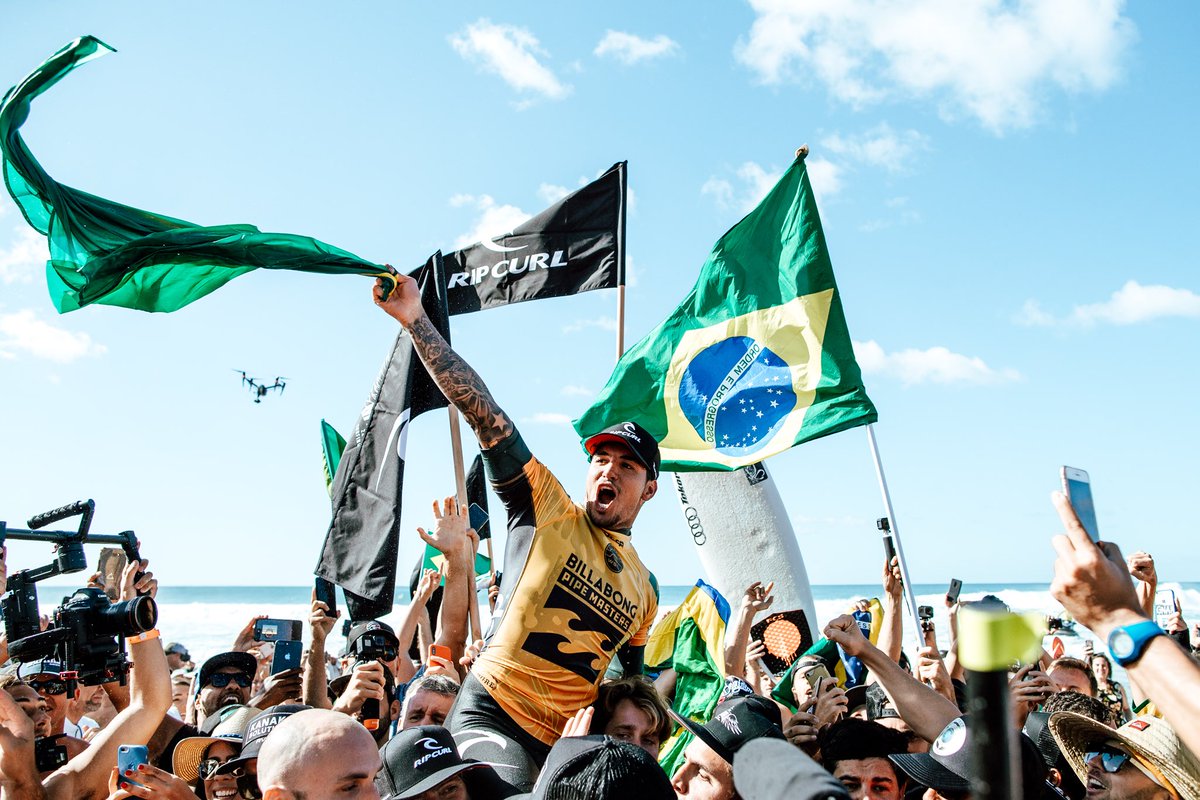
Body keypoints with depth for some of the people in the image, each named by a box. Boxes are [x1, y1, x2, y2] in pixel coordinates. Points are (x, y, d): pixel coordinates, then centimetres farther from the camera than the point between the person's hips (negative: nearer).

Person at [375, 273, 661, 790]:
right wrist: (415, 320, -16)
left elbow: (633, 683, 26)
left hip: (564, 744, 6)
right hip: (489, 716, -6)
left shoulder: (645, 588, 14)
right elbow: (483, 412, -10)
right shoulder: (547, 509, 0)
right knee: (512, 788, -32)